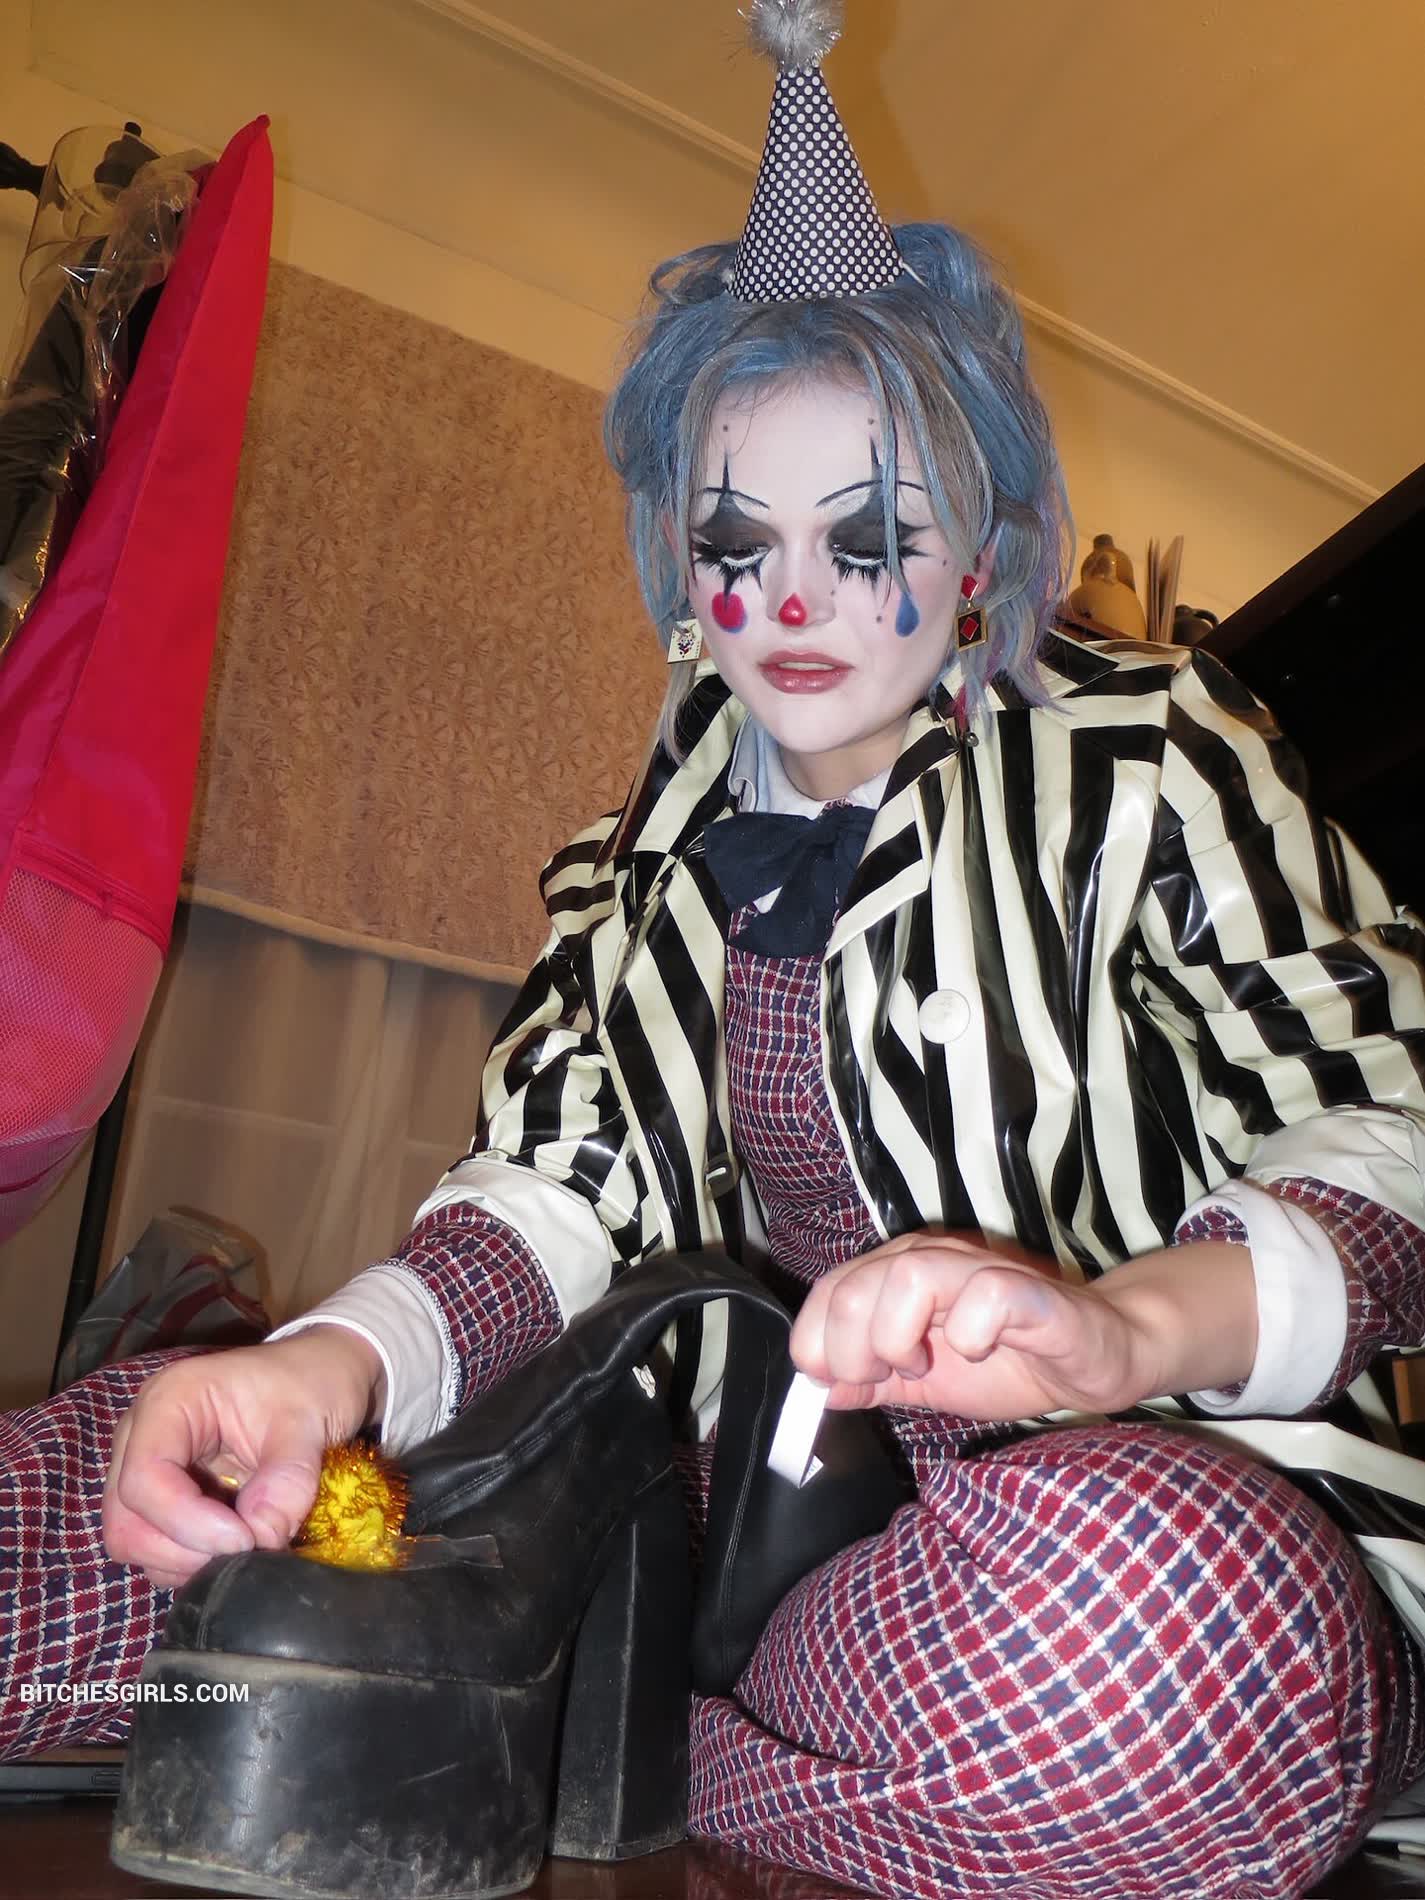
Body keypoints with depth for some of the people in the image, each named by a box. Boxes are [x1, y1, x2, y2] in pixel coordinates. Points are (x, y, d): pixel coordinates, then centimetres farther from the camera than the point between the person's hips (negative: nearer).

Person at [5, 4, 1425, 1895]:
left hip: (1135, 1476, 1)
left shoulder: (1141, 765, -3)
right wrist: (326, 1364, -22)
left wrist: (1113, 1328, -32)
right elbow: (548, 1198, 0)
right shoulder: (652, 855, 10)